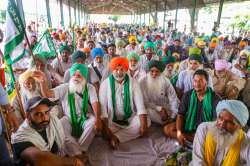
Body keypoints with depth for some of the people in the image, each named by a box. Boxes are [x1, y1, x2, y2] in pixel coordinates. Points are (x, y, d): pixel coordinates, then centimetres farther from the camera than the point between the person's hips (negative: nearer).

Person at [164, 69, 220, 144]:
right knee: (167, 129, -18)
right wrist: (179, 132, -20)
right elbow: (180, 115, -4)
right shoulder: (187, 95, -3)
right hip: (189, 126, 4)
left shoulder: (214, 98, -11)